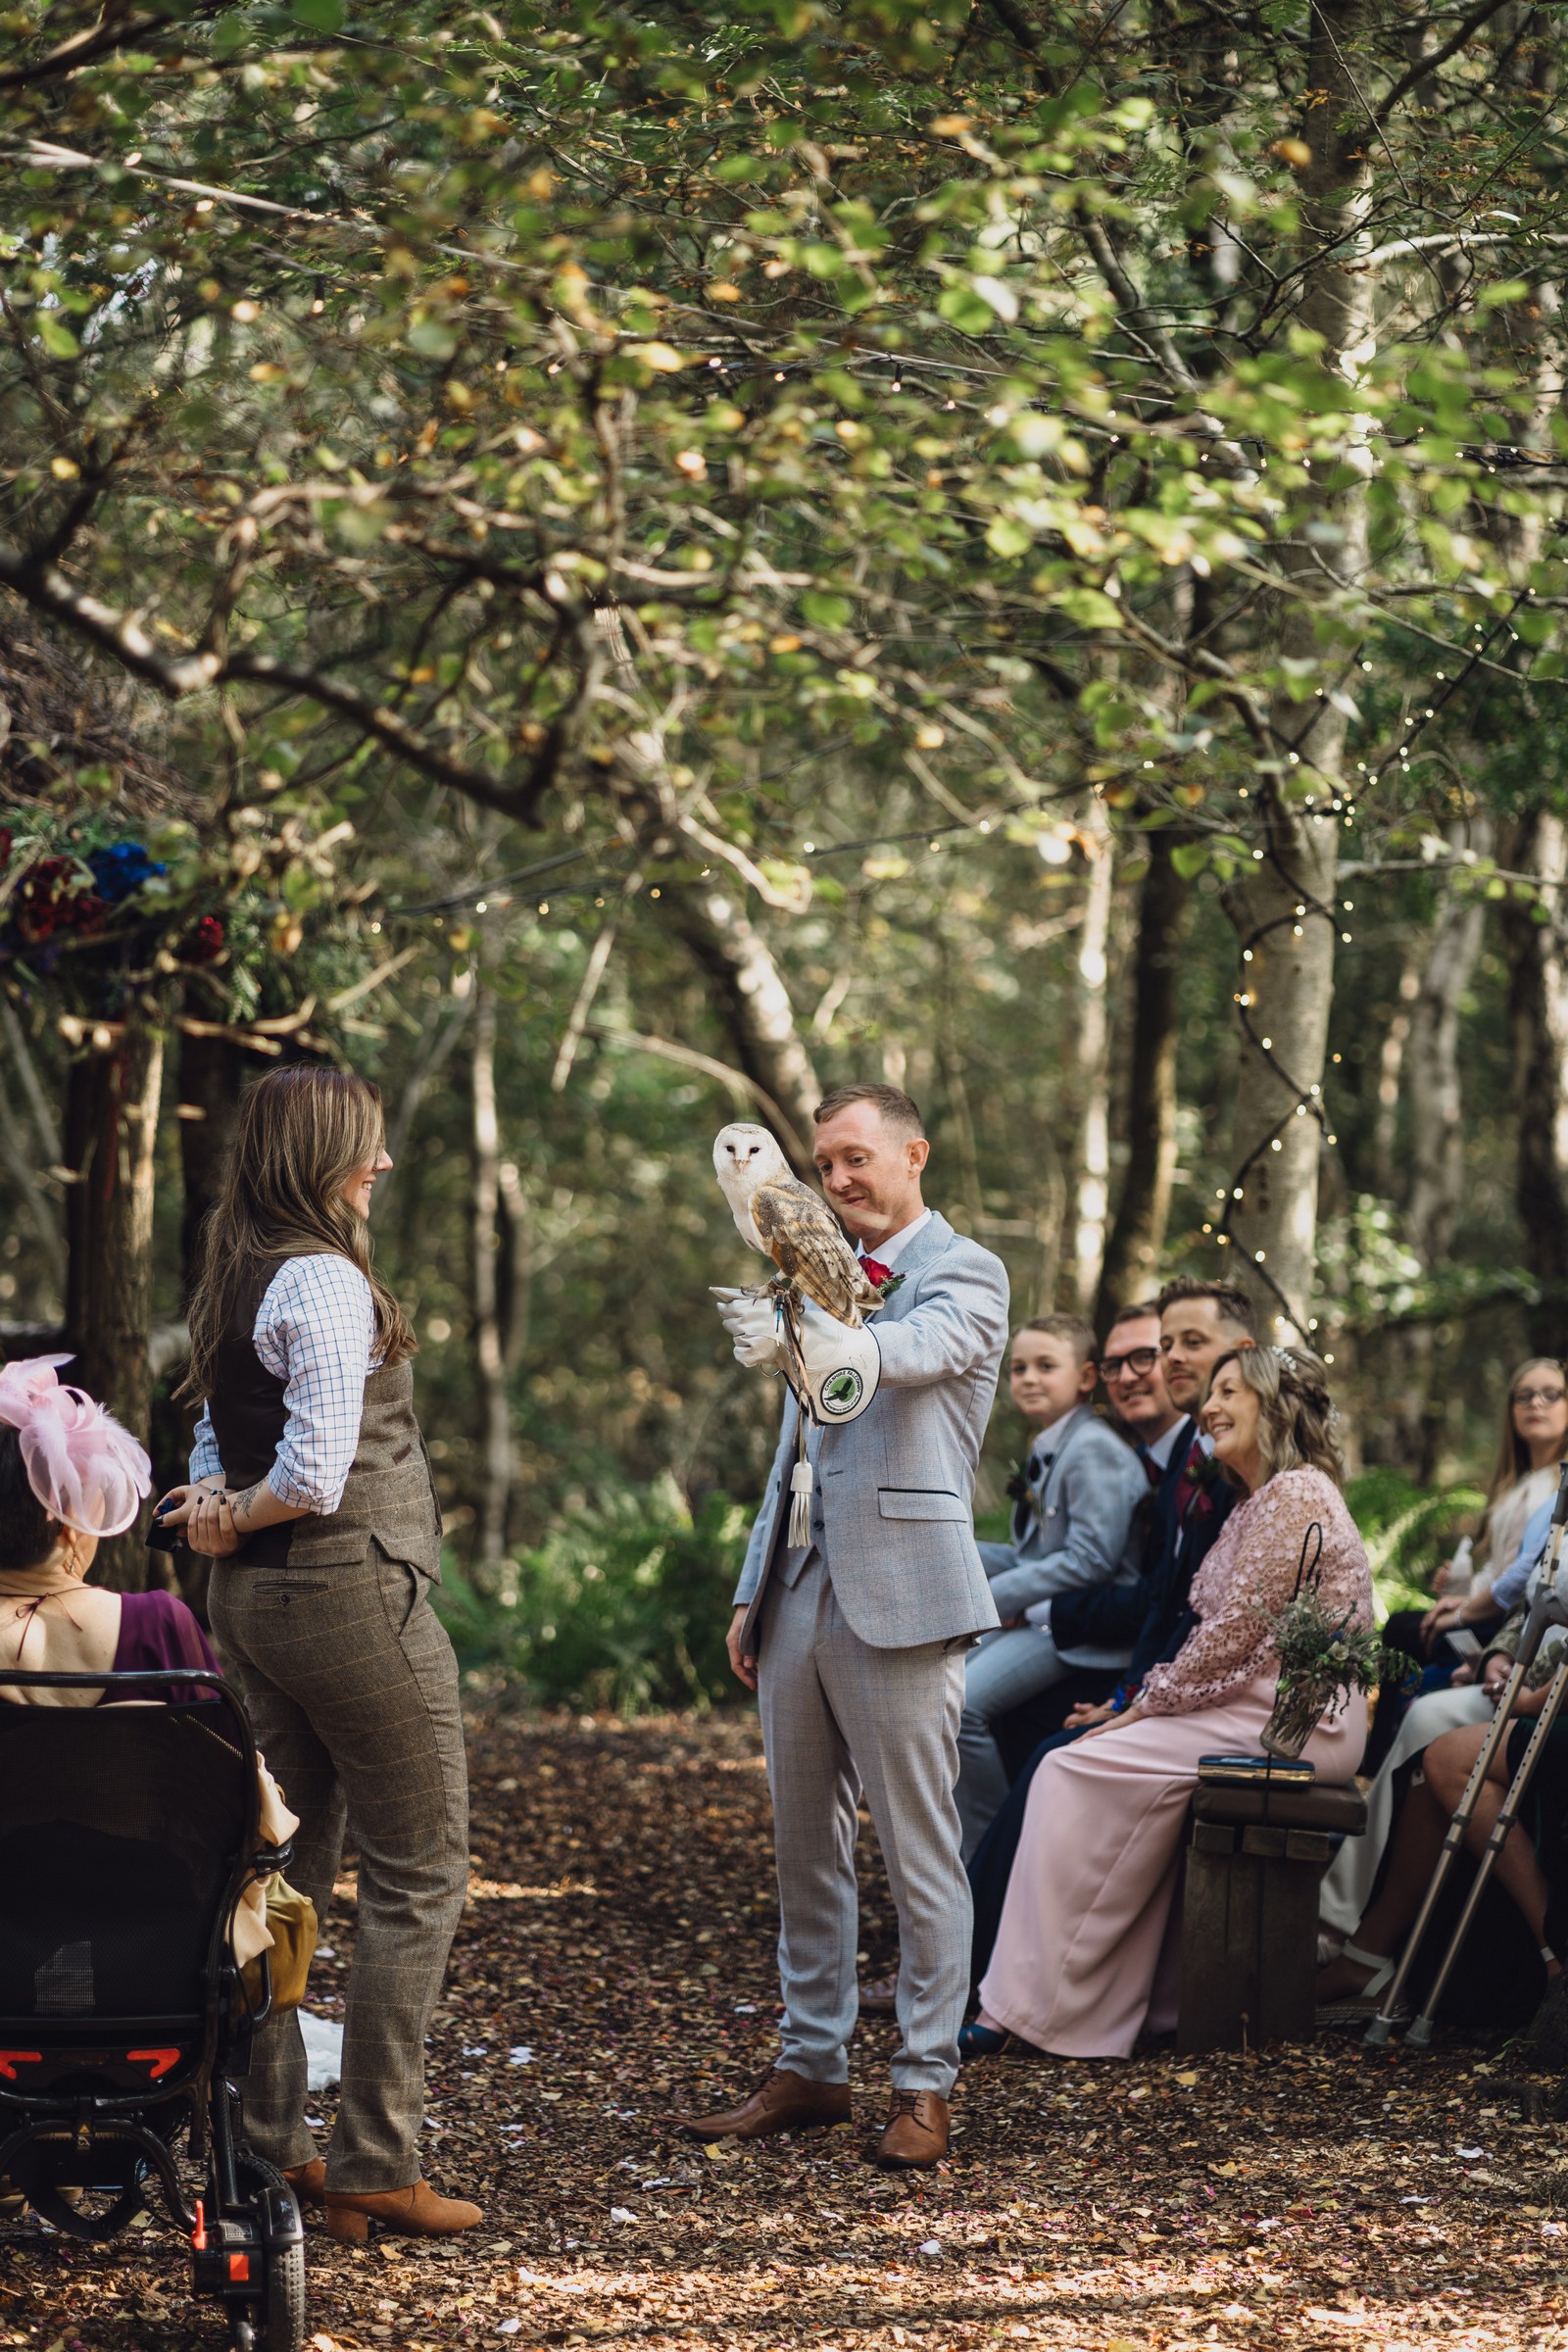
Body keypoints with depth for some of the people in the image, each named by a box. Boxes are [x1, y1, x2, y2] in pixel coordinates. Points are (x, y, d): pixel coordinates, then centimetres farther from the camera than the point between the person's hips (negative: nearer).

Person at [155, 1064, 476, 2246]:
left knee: (288, 1869, 14)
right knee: (418, 1877, -2)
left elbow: (215, 1440, 16)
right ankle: (376, 2164, -1)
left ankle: (268, 2142, 18)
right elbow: (316, 1475, -24)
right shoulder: (326, 1283, -18)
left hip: (256, 1601, 9)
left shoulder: (235, 1278, 12)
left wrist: (214, 1510, -4)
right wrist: (237, 1515, -6)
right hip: (353, 1592, -9)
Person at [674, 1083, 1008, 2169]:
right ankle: (812, 2067, 19)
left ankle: (926, 2082, 2)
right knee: (806, 1850, 11)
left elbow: (913, 1351, -26)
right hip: (803, 1592, 8)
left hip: (900, 1599, -8)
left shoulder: (964, 1274, -3)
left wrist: (798, 1341, -45)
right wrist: (755, 1591, 17)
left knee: (921, 1855, -3)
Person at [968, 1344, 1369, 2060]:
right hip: (1257, 1709, 10)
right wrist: (1143, 1701, 5)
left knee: (1082, 1770, -18)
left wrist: (1144, 1705, -8)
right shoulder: (1254, 1502, 23)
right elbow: (1220, 1635, 19)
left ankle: (1029, 2007, -15)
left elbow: (1236, 1631, -15)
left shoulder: (1297, 1494, -10)